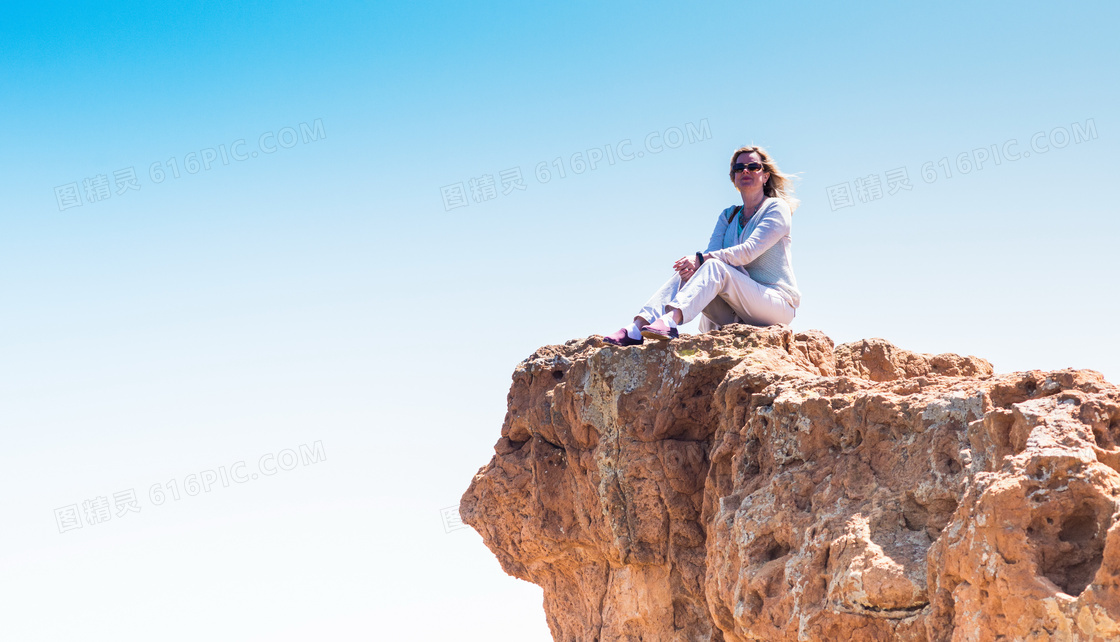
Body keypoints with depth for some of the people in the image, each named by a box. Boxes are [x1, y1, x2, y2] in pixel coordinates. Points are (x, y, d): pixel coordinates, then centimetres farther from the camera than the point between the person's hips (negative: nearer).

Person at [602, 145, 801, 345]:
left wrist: (701, 259, -27)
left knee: (714, 267, -30)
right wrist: (693, 265, -24)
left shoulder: (777, 208, -1)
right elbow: (711, 251, 1)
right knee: (685, 273, -17)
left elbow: (750, 250, -17)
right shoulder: (728, 216, 19)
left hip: (778, 303, -6)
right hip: (737, 314, 6)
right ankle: (637, 329, -36)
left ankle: (669, 320, -56)